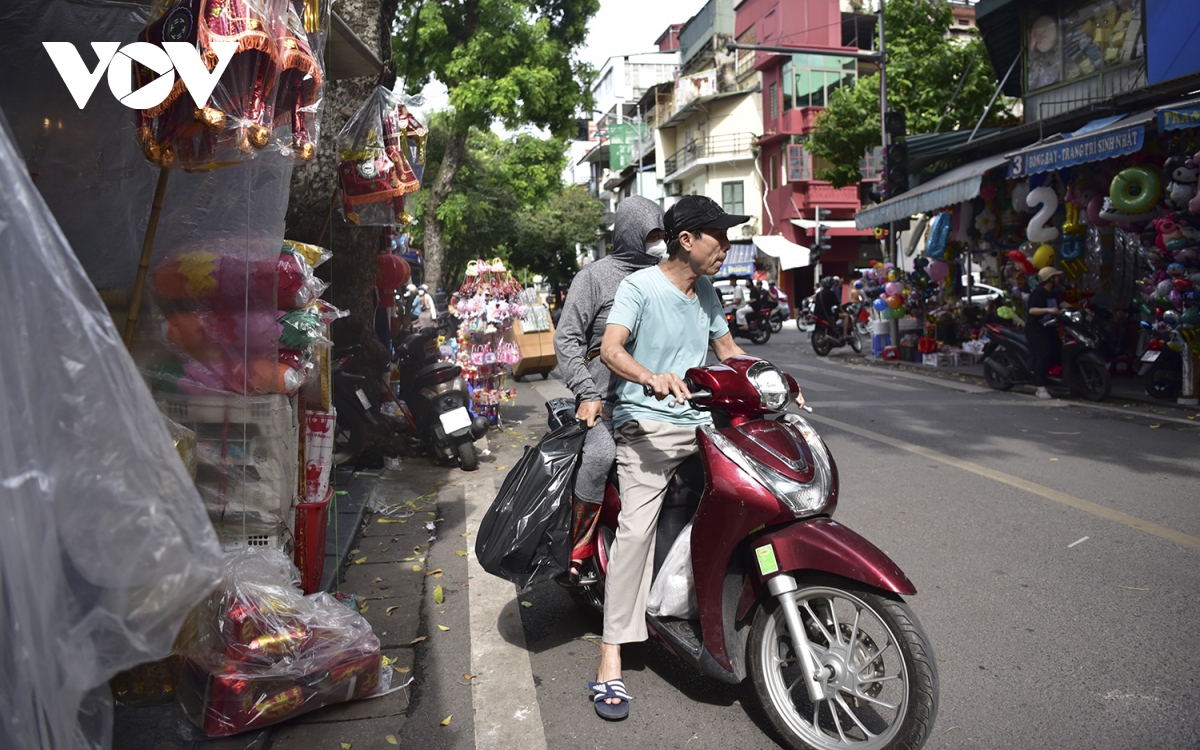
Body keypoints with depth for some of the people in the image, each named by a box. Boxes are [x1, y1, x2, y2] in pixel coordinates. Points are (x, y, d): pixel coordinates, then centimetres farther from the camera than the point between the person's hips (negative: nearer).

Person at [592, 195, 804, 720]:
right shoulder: (640, 286, -5)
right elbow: (611, 348, -18)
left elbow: (727, 349, 28)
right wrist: (653, 378, -37)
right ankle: (610, 662, -15)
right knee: (636, 526, -20)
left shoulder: (706, 293, 18)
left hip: (699, 424, 7)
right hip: (647, 426, -7)